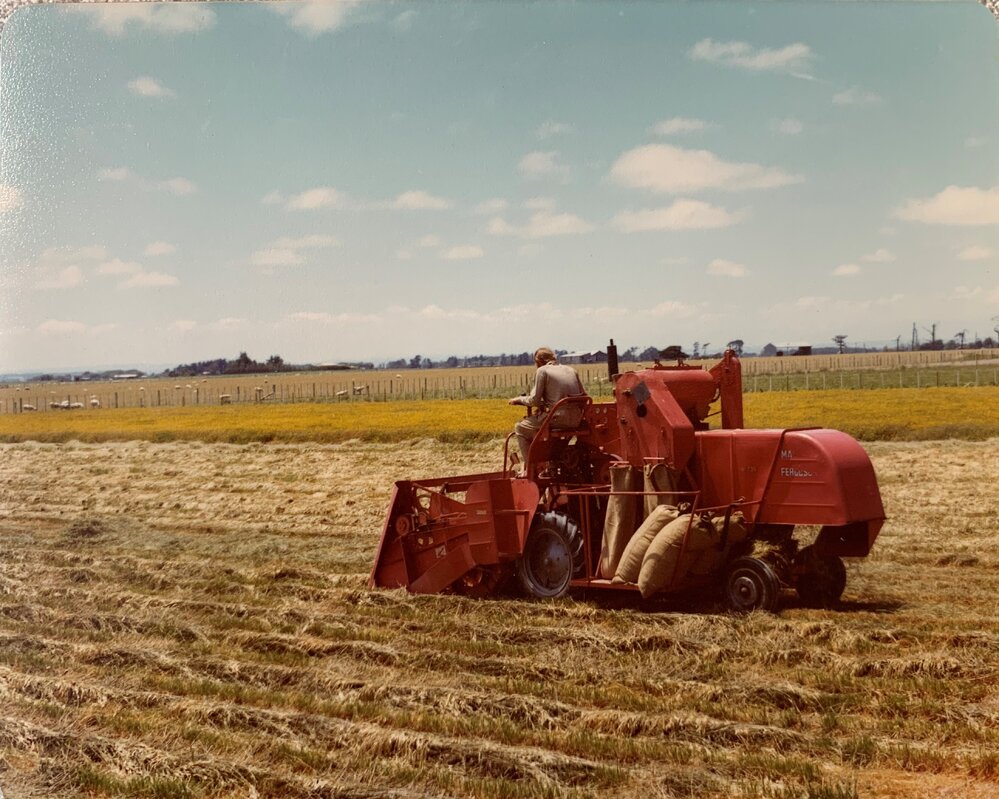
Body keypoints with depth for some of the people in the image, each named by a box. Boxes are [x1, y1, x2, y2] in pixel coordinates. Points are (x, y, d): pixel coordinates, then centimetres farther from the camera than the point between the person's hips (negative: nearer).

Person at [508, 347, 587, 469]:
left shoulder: (542, 371, -2)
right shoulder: (571, 370, 16)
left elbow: (534, 400, -6)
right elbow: (584, 396, 16)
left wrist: (518, 399, 12)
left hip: (557, 418, -7)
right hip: (576, 420, 7)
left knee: (520, 427, 15)